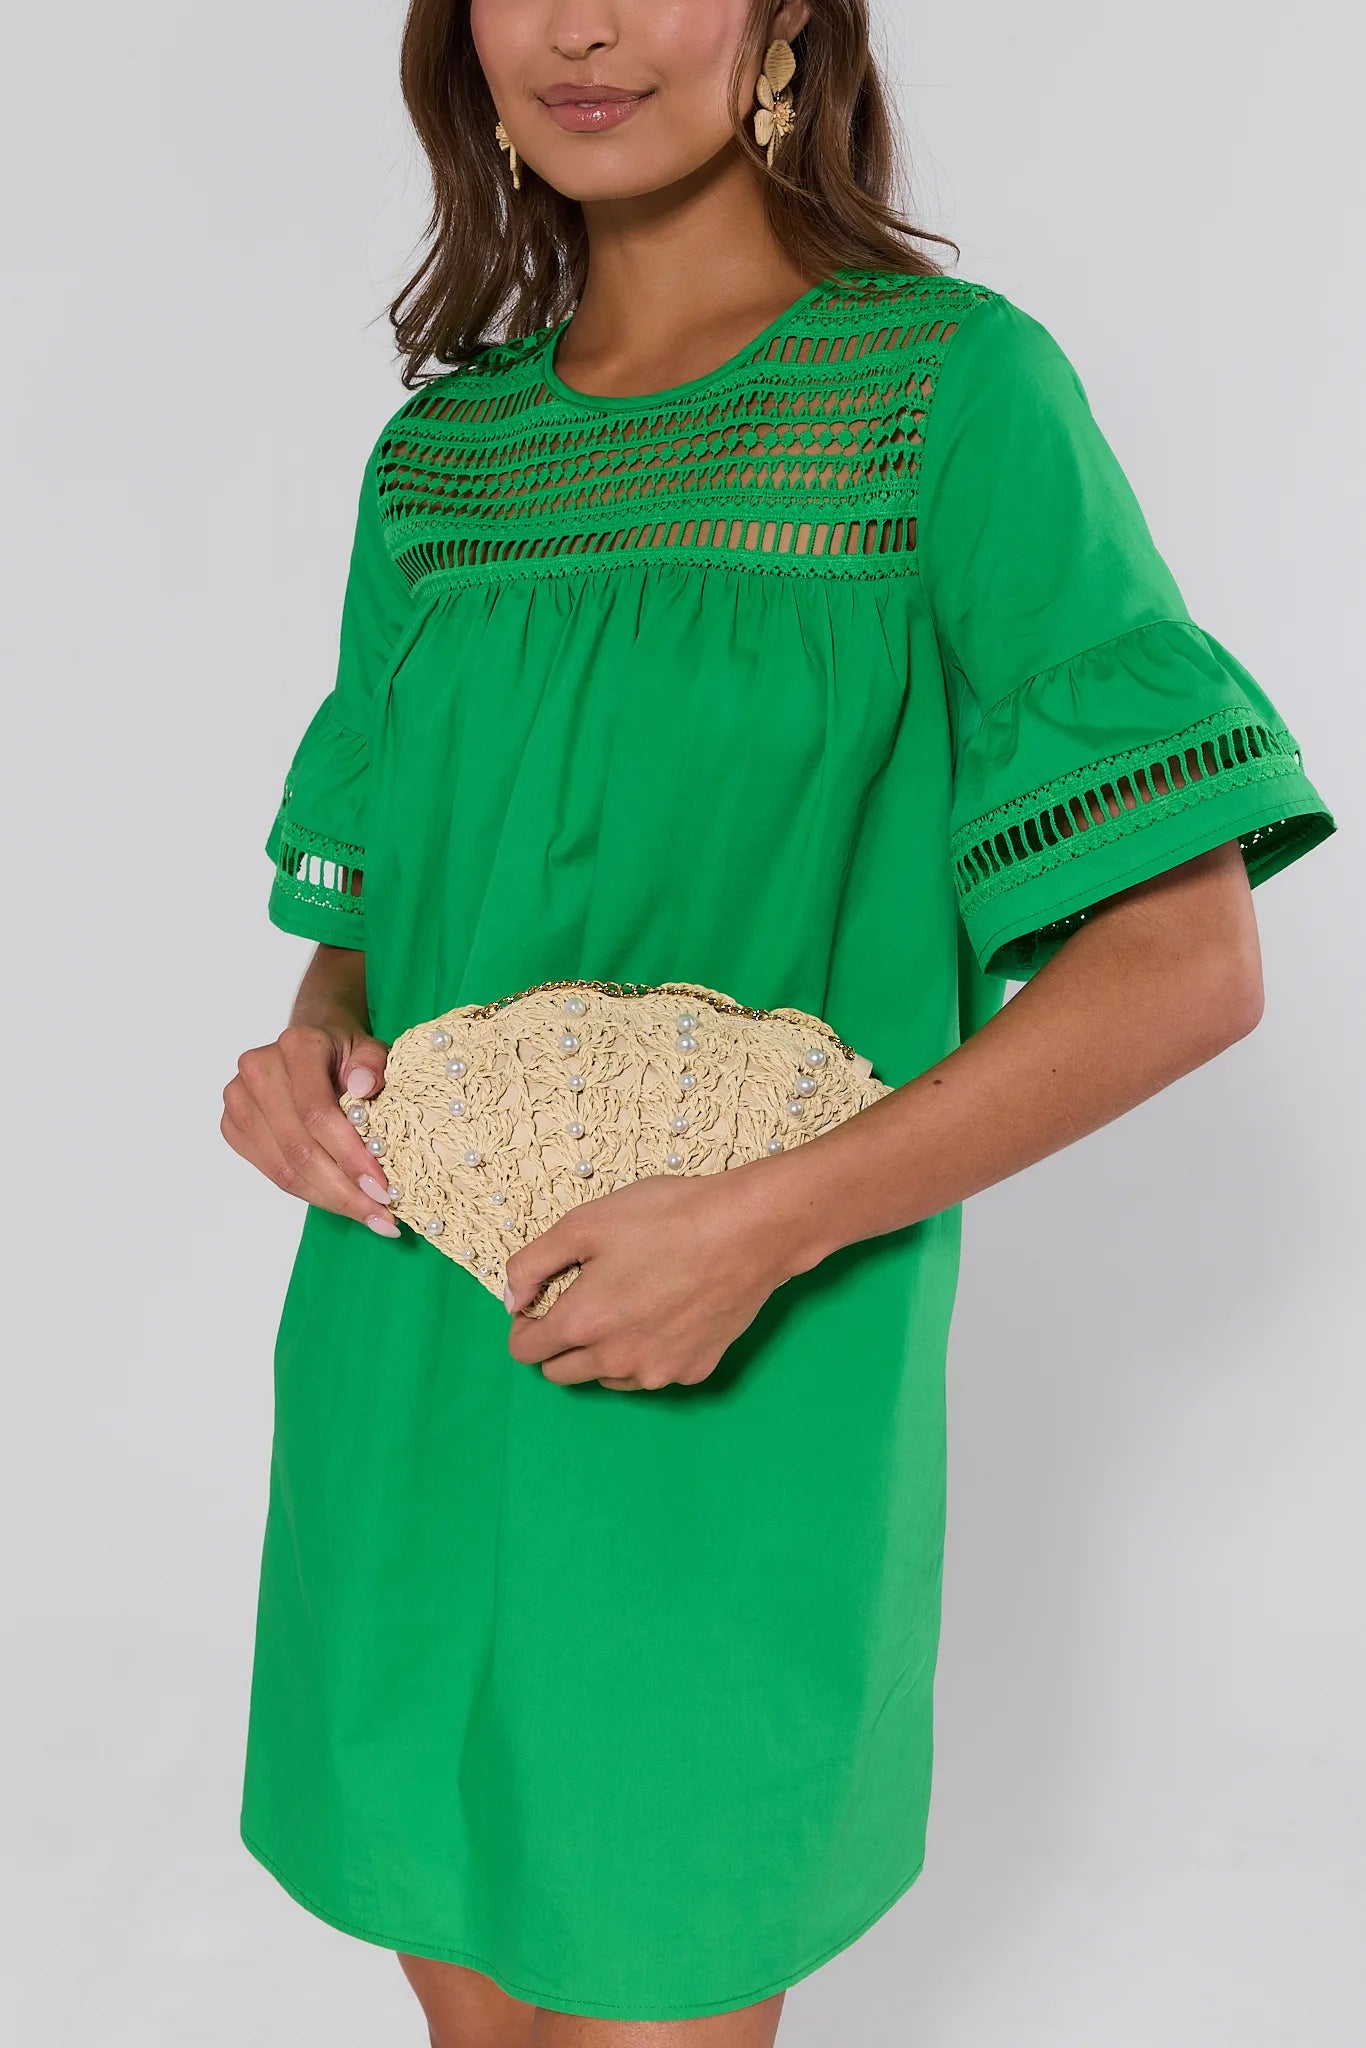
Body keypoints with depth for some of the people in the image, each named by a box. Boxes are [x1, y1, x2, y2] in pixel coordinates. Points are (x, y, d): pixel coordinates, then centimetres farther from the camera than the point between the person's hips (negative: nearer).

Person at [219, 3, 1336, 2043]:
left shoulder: (952, 385, -8)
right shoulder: (441, 452, 8)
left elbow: (1193, 961, -12)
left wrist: (770, 1221, -22)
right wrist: (309, 1046, -6)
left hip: (730, 1403, -5)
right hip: (405, 1370, 5)